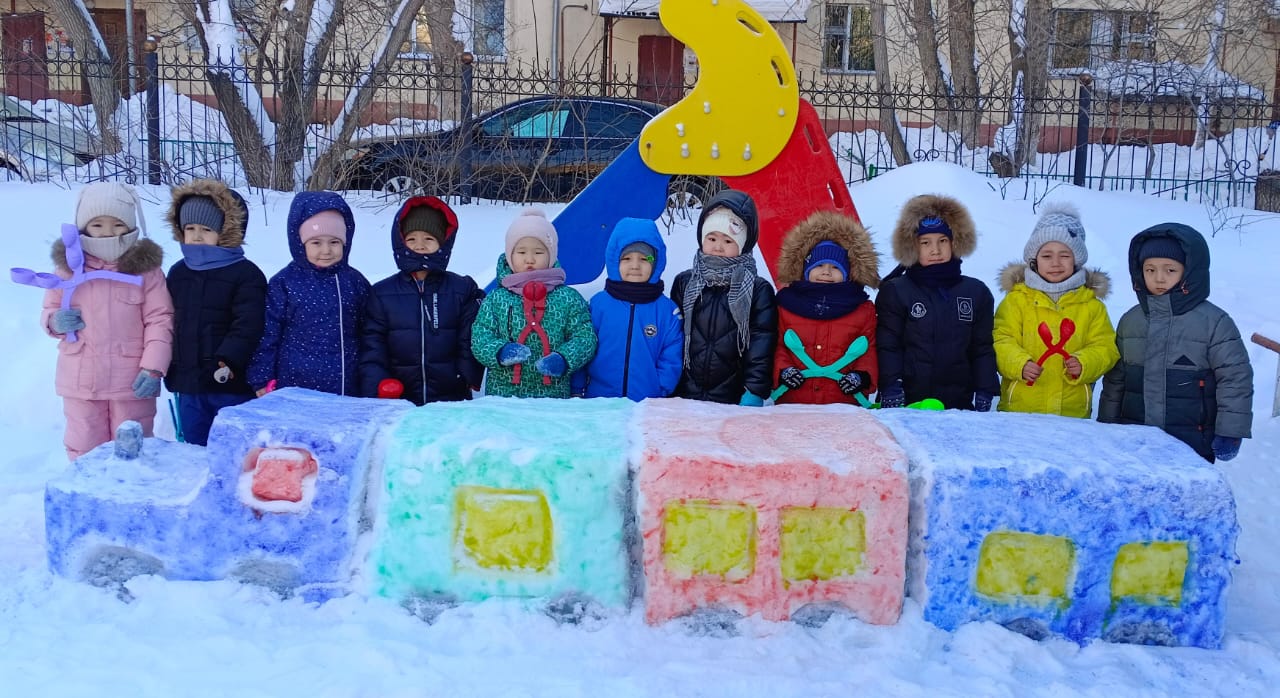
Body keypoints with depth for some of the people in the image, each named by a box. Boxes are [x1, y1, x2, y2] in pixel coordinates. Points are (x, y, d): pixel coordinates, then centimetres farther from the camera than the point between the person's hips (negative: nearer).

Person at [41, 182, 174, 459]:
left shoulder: (145, 266, -5)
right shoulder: (69, 264, 2)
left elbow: (160, 319, -5)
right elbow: (49, 311, 14)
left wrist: (154, 367, -14)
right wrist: (56, 322, -11)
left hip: (132, 380, -2)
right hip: (81, 379, 2)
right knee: (83, 453, 10)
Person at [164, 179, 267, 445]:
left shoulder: (245, 274, -8)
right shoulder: (177, 273, 12)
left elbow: (248, 325, -15)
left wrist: (228, 360, -25)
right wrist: (168, 368, 13)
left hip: (230, 383, -6)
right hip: (188, 382, 6)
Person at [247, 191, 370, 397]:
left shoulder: (355, 282, 7)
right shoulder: (283, 283, -2)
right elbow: (268, 333, 0)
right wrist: (263, 380, -2)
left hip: (348, 391, 2)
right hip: (295, 390, -2)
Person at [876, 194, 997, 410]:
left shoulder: (977, 293, 11)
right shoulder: (894, 292, 3)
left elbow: (983, 349, 11)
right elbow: (887, 348, -3)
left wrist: (984, 395, 2)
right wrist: (891, 392, -13)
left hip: (959, 404, 3)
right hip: (907, 404, -2)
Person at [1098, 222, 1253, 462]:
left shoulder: (1215, 322, -5)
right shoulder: (1130, 320, 8)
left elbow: (1235, 378, -4)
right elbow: (1115, 379, 16)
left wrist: (1230, 432, -7)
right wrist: (1107, 425, 16)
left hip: (1192, 443, -4)